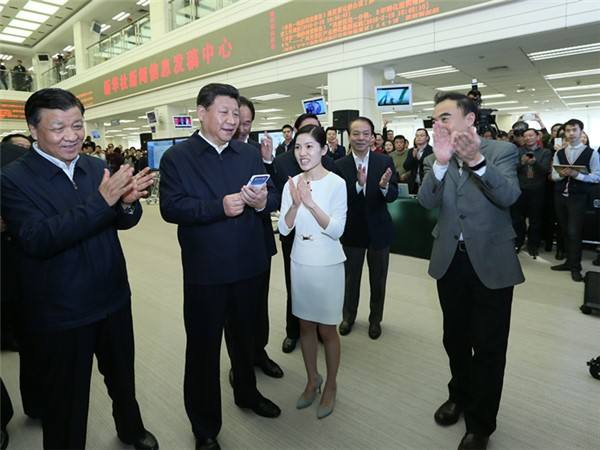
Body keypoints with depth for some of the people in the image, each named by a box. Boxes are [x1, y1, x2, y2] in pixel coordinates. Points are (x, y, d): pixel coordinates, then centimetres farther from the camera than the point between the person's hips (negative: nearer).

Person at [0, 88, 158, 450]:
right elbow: (37, 241, -25)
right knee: (66, 402, 16)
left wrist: (127, 202, -22)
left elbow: (123, 222, 2)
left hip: (114, 299, 5)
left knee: (123, 377, 26)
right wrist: (101, 200, -33)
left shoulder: (97, 167, 0)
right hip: (59, 314, -4)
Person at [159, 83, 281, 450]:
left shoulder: (250, 154, 7)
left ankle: (247, 392, 50)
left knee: (246, 337, 23)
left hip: (249, 266, 4)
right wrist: (220, 206, -26)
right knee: (204, 348, 11)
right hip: (205, 271, -4)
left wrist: (262, 201, -19)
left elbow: (273, 199, 4)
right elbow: (171, 208, -16)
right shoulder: (177, 157, -5)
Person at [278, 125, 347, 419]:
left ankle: (330, 385, 32)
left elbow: (336, 230, -17)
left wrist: (311, 202, -28)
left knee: (327, 329, 8)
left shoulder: (336, 183, -12)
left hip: (328, 265, -4)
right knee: (305, 326, 17)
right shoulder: (292, 184, 0)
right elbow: (284, 229, -3)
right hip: (299, 263, 4)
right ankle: (312, 380, 38)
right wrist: (295, 204, -20)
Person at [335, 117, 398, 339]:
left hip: (378, 229, 1)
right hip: (352, 231, 0)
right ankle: (348, 316, 39)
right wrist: (358, 185, -34)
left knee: (378, 279, 16)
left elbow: (393, 195, -13)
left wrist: (384, 186, -35)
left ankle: (375, 319, 38)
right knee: (351, 278, 18)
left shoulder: (385, 161, -8)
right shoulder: (339, 165, -10)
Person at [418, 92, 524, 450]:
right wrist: (442, 160, -29)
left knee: (488, 346, 7)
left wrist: (476, 160, -36)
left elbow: (509, 196, -22)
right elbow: (427, 201, -14)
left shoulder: (502, 151, -6)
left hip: (491, 261, -3)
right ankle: (459, 395, 44)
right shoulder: (435, 159, 3)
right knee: (455, 337, 19)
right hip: (451, 260, 4)